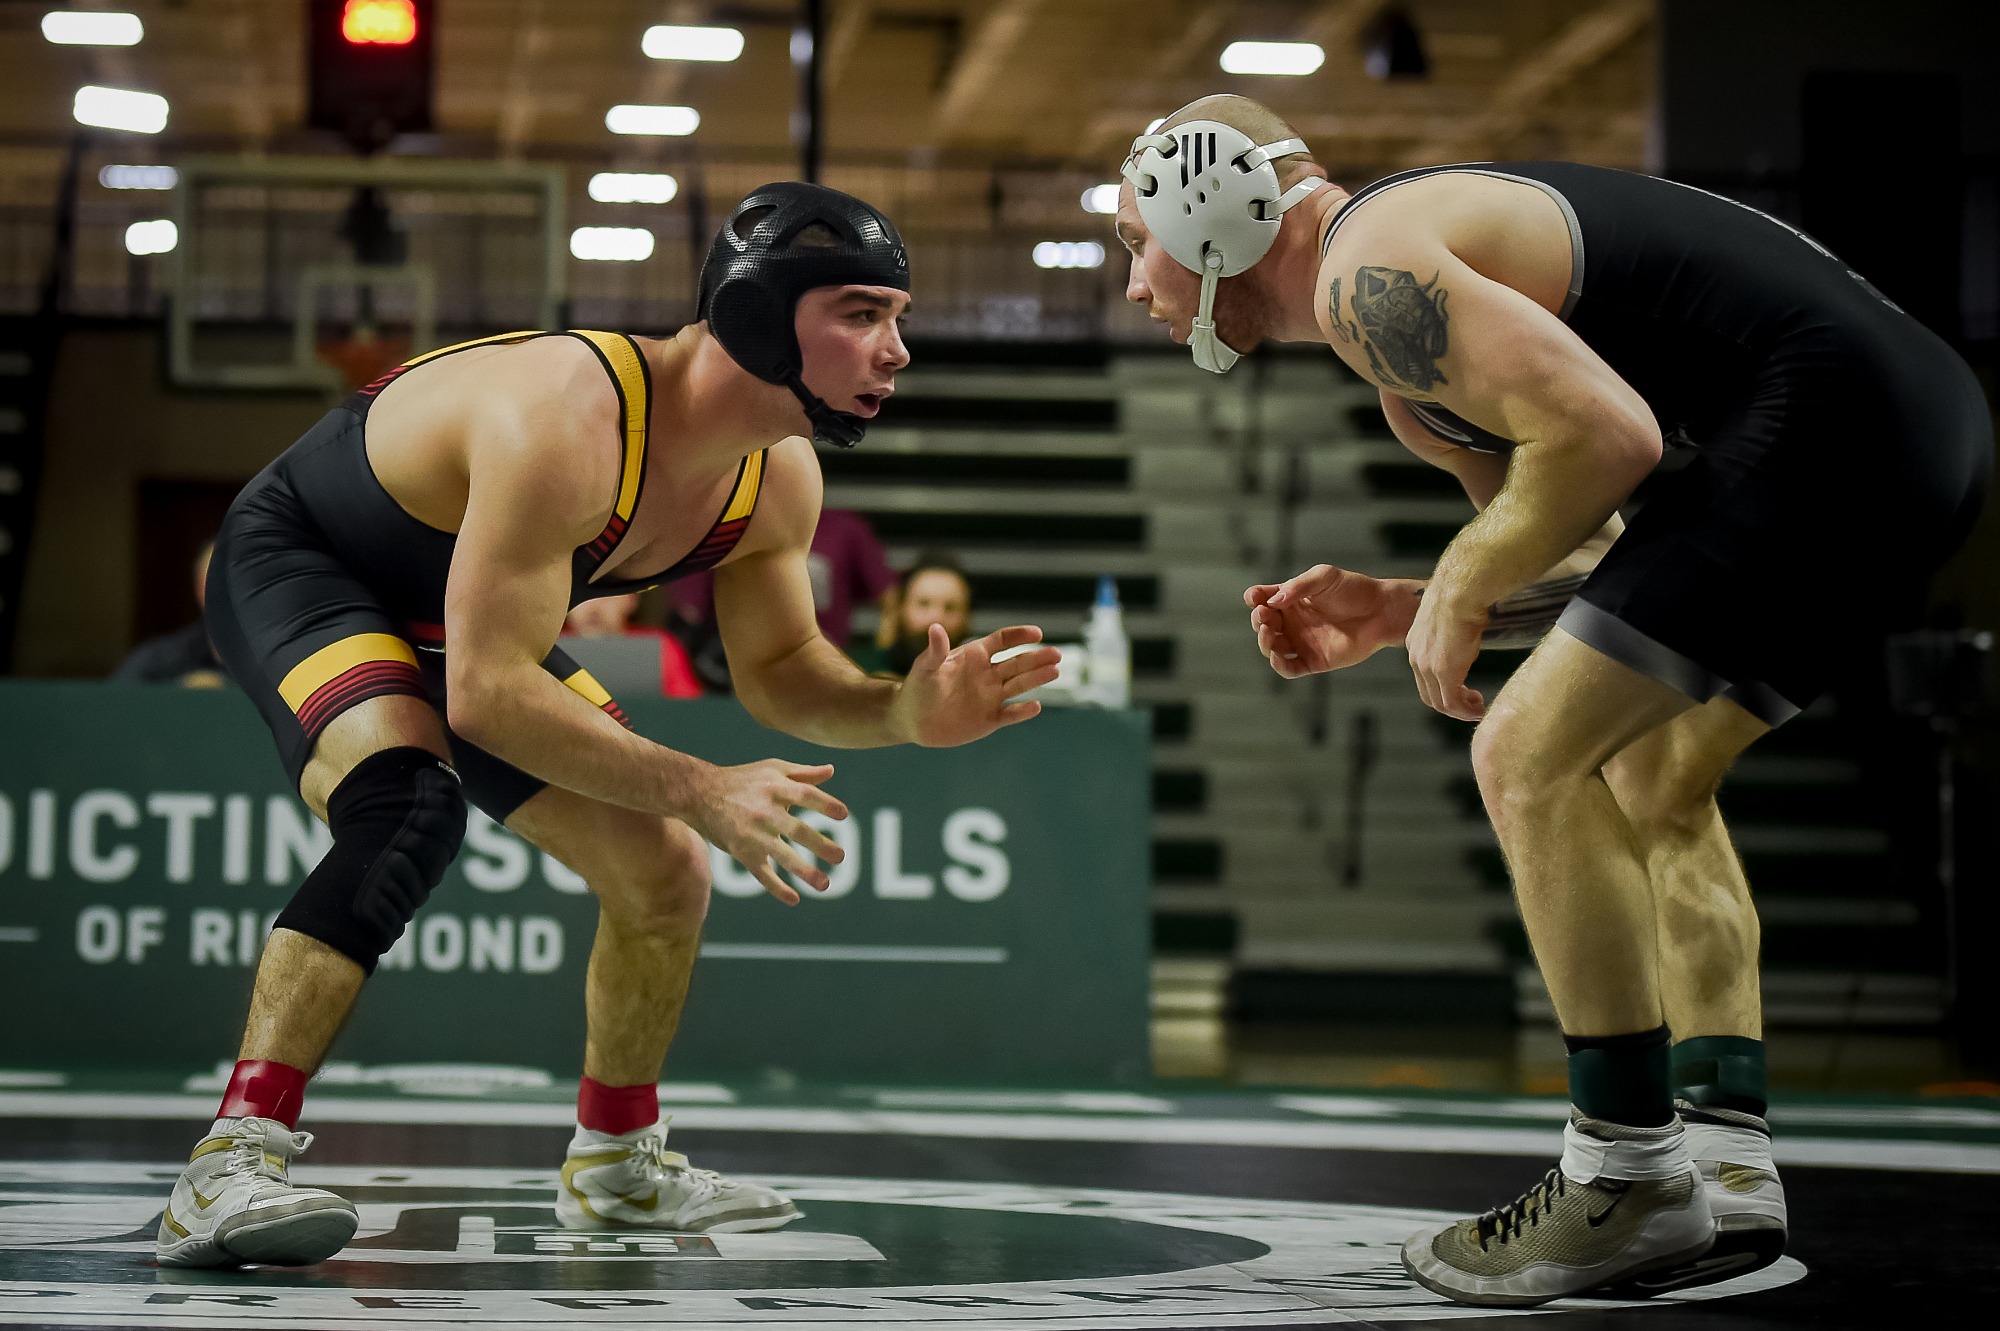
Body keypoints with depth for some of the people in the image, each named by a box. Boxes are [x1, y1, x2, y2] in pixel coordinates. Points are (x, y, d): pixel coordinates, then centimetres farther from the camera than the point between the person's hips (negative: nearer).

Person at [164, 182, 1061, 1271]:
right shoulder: (568, 418, -39)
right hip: (293, 561, -8)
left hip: (455, 619, 9)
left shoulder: (779, 480, -13)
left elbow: (776, 669, 1)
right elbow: (486, 692, -40)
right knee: (412, 802, -36)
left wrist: (902, 712, -20)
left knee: (663, 874, 7)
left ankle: (616, 1160, 31)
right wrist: (698, 791, -43)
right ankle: (229, 1169, -37)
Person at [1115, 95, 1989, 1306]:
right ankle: (1727, 1167, 15)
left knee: (1532, 759, -7)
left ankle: (1630, 1176, -2)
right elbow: (1590, 547, 27)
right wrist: (1393, 612, 16)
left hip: (1828, 422, -11)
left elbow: (1607, 434, -22)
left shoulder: (1368, 273, -10)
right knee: (1652, 783, 21)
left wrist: (1464, 586, -8)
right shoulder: (1411, 361, 23)